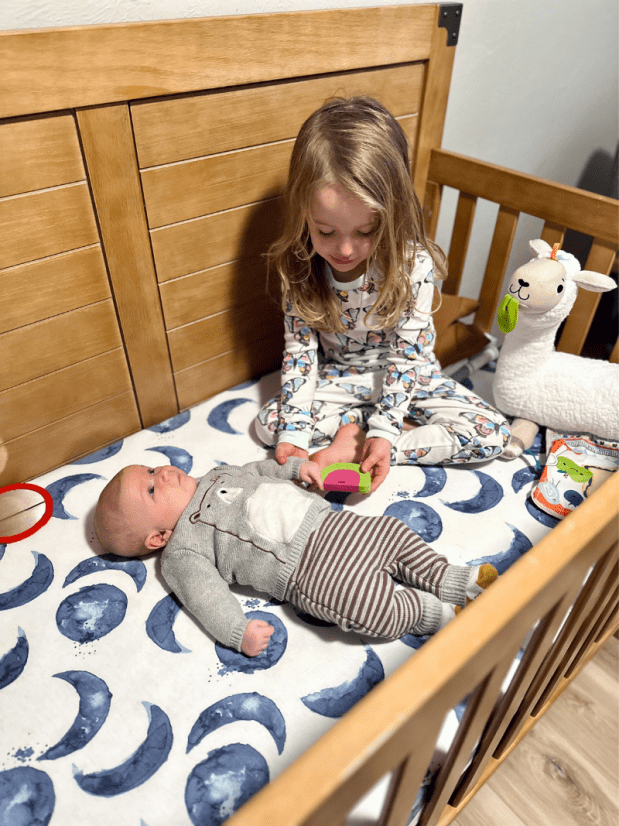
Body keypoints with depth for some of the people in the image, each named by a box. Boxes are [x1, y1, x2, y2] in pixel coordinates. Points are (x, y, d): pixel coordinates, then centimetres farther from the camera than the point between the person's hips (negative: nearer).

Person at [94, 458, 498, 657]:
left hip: (330, 520, 8)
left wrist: (297, 465, 16)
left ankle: (457, 580, 18)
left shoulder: (215, 477, 18)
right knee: (376, 611, -23)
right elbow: (206, 593, -15)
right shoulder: (181, 552, -4)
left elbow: (259, 470, 30)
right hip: (307, 568, -7)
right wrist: (238, 631, -28)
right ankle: (441, 612, 1)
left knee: (398, 534, 3)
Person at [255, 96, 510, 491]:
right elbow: (300, 350, -12)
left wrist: (383, 433, -28)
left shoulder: (413, 264, -24)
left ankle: (354, 442, -16)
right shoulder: (300, 268, -16)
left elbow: (407, 354, -20)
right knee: (269, 423, -16)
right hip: (339, 379, 1)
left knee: (494, 434, -16)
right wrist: (294, 432, -21)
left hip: (406, 375, 0)